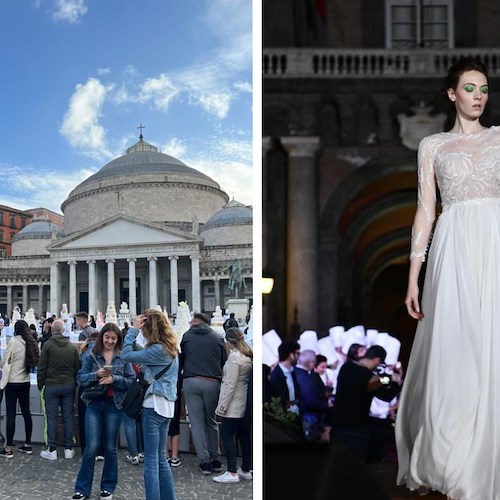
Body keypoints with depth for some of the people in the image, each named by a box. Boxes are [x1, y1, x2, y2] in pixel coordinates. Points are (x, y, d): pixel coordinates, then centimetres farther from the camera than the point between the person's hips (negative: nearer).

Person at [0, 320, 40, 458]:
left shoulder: (14, 341, -13)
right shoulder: (32, 343, 1)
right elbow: (36, 361, 7)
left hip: (12, 382, -5)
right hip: (26, 382, 5)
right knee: (26, 412, 12)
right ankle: (27, 445, 17)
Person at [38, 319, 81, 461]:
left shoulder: (48, 345, -8)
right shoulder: (72, 346, 2)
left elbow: (41, 368, -7)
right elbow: (77, 368, 6)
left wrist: (40, 385, 3)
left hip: (51, 386, -3)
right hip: (69, 386, 3)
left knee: (52, 417, 3)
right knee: (68, 417, 7)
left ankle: (52, 450, 5)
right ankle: (69, 449, 10)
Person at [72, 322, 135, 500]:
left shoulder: (124, 358, 1)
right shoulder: (90, 356, 2)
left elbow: (132, 380, -3)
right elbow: (80, 379, -1)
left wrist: (114, 379, -18)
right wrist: (96, 374, -18)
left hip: (114, 405, 0)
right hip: (94, 404, 0)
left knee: (111, 448, 9)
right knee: (91, 447, -3)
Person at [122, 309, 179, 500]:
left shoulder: (158, 349, -17)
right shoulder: (169, 347, 11)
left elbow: (127, 355, -15)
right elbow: (143, 353, 15)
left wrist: (133, 329, -10)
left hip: (154, 405, -9)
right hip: (166, 406, 9)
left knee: (151, 460, -4)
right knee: (161, 458, 15)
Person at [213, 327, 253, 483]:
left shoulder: (234, 357, -16)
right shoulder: (249, 356, 9)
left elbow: (230, 384, -19)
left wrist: (222, 405, -14)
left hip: (233, 406, -9)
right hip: (245, 405, 9)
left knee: (227, 436, -3)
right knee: (244, 436, 13)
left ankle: (232, 473, -3)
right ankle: (245, 470, 20)